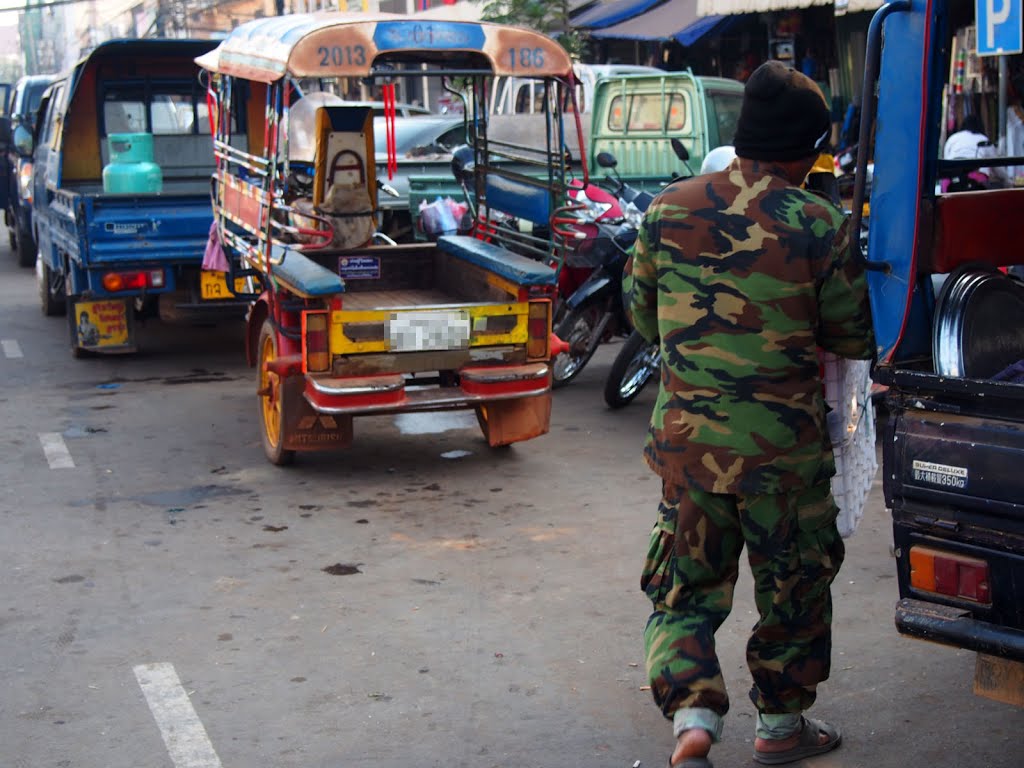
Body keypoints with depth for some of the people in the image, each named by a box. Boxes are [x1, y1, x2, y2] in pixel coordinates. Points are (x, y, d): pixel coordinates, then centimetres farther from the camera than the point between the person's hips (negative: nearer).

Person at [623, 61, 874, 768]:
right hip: (785, 445, -2)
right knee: (794, 584, 17)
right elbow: (856, 339, -2)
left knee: (687, 585, 15)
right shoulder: (819, 225, -12)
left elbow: (641, 311, 11)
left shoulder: (669, 208, -2)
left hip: (687, 437, 2)